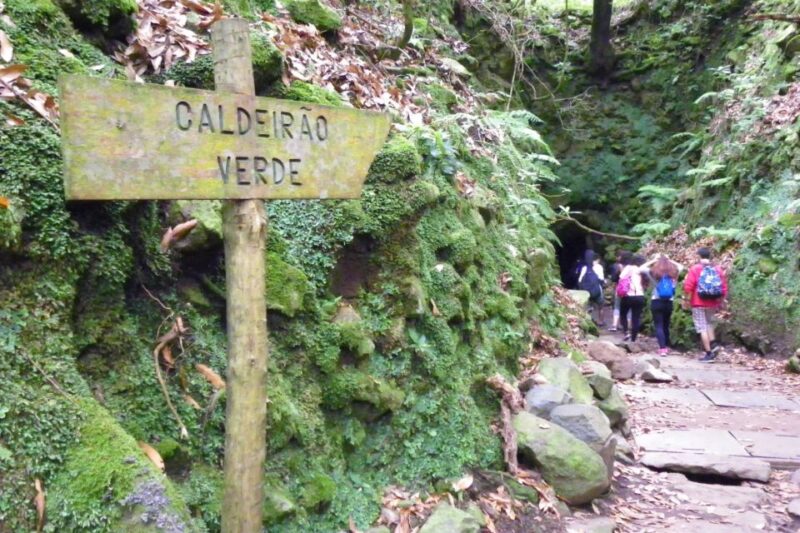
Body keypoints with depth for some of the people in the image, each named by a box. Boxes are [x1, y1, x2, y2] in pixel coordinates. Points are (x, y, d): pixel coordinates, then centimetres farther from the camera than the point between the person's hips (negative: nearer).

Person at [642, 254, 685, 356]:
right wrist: (669, 260, 11)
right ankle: (666, 347, 25)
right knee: (666, 325, 17)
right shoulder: (673, 273, -1)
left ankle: (662, 348, -12)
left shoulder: (654, 273, -10)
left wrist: (653, 260, 0)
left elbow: (642, 268, -1)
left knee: (658, 326, -2)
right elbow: (681, 266, 18)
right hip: (669, 302, 3)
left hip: (656, 302, -3)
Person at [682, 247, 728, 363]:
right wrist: (721, 301, 17)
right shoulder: (718, 269, 5)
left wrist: (685, 299, -2)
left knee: (702, 328, 0)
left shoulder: (695, 269, -8)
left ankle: (709, 354, -1)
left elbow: (688, 286, -13)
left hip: (699, 303, -5)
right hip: (713, 303, 5)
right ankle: (713, 344, 7)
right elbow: (724, 288, 6)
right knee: (709, 323, 25)